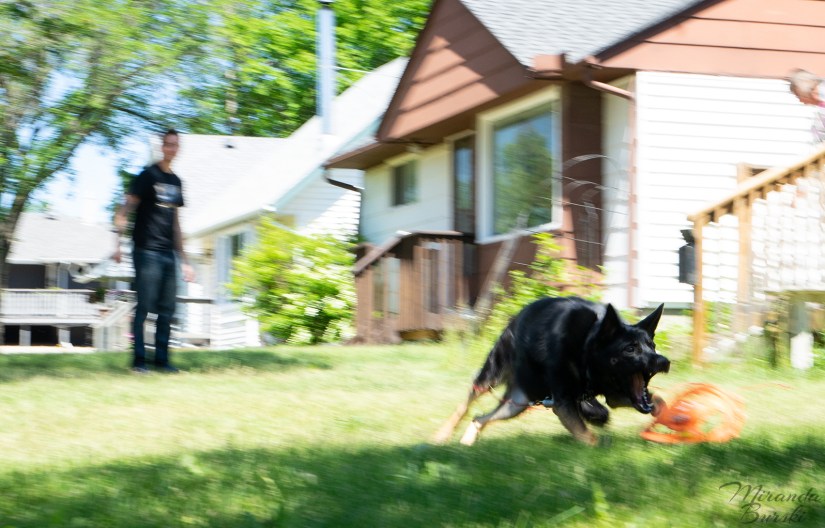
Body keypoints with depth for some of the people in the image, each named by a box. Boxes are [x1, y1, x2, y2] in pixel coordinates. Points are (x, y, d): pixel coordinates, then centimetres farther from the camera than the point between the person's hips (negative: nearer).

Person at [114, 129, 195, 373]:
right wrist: (119, 244, -19)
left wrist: (184, 260, 21)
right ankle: (139, 360, -1)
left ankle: (162, 359, 13)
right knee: (144, 307, -6)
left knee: (167, 309, 7)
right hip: (147, 250, -7)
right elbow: (125, 210, -7)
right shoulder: (148, 176, -4)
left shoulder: (176, 181, 16)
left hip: (169, 254, 7)